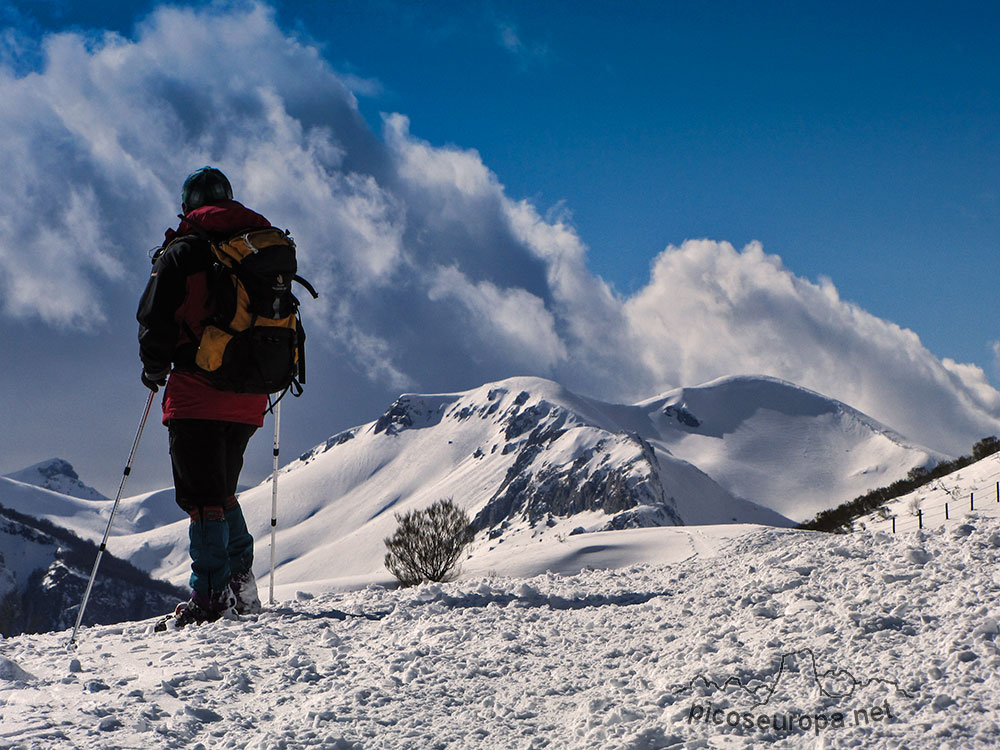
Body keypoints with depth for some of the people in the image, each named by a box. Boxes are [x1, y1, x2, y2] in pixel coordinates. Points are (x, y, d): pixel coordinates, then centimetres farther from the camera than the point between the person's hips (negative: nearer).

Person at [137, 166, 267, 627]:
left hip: (198, 391, -6)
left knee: (202, 495, -3)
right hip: (248, 398, 6)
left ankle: (211, 598, -7)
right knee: (222, 490, 19)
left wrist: (155, 368, 10)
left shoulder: (183, 252, -4)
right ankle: (240, 585, 14)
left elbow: (155, 318, -7)